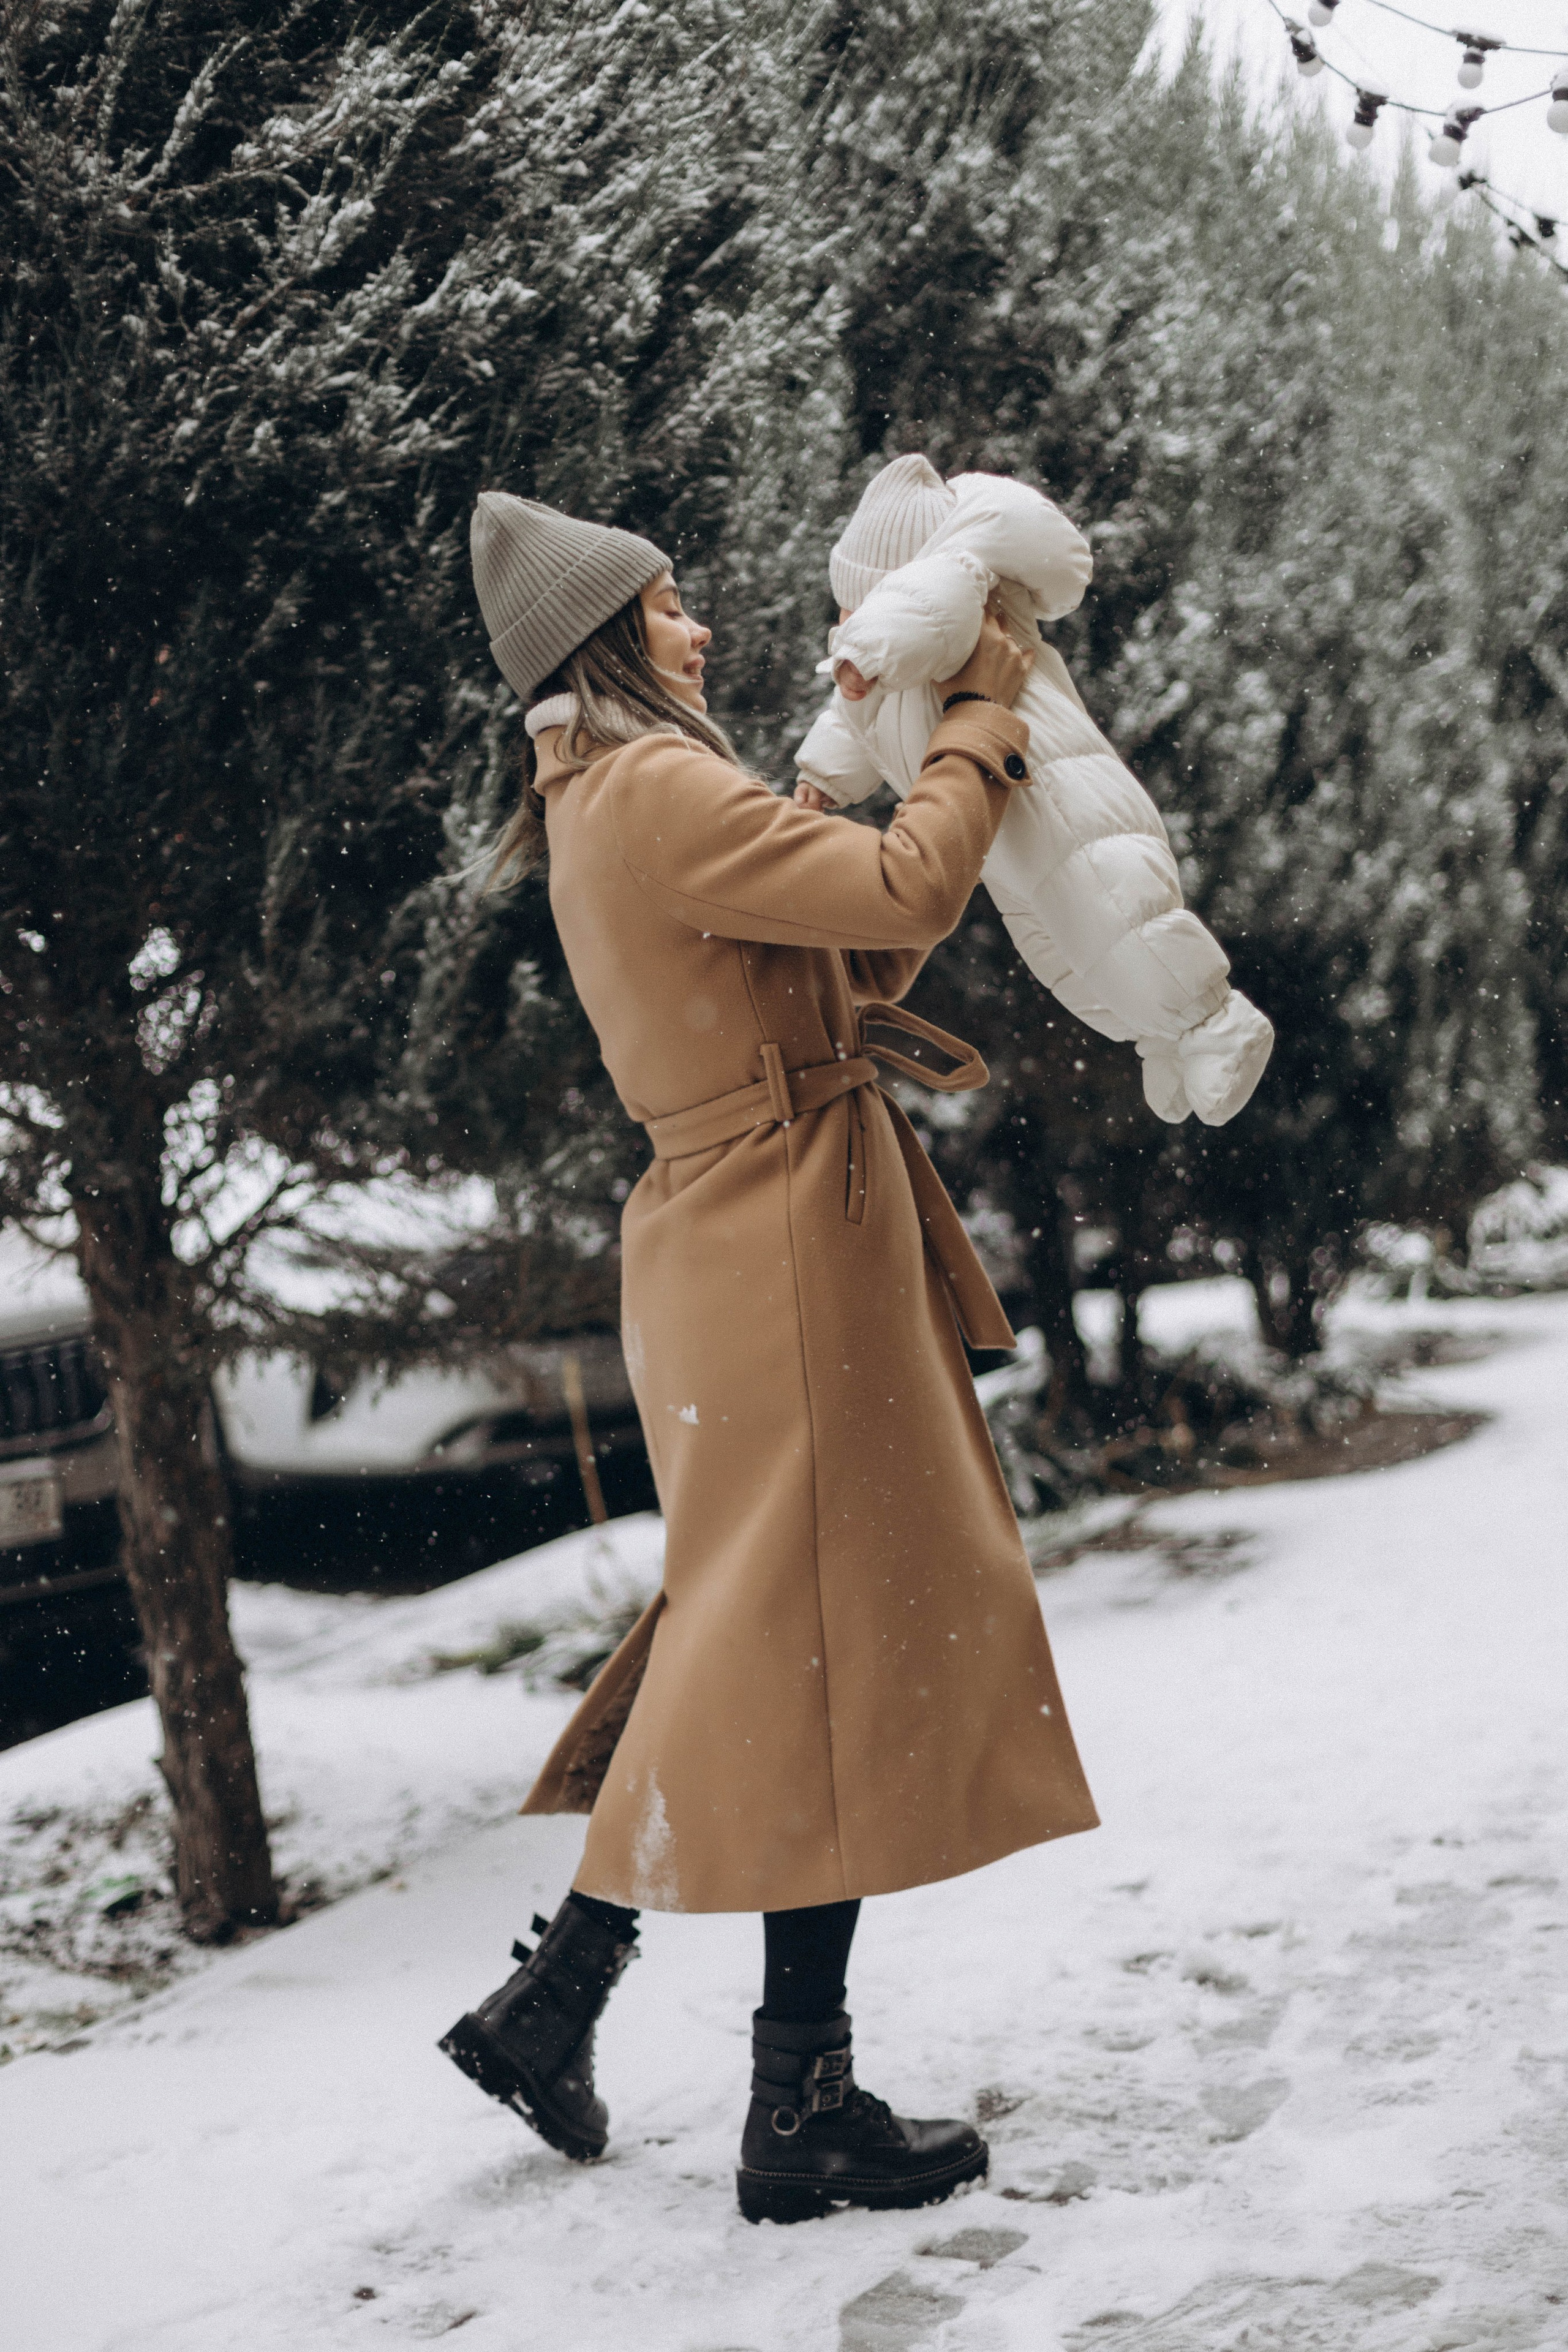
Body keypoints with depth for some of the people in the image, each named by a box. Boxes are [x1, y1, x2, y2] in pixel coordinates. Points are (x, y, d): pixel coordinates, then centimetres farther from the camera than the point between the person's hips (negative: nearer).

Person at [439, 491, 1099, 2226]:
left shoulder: (601, 810, 17)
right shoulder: (660, 793, -14)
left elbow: (837, 948, 20)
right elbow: (906, 893, -22)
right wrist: (985, 716, -7)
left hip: (731, 1241, 10)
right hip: (785, 1236, -10)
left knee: (750, 1635, 17)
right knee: (832, 1641, -4)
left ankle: (555, 1997, 21)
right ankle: (803, 2114, 4)